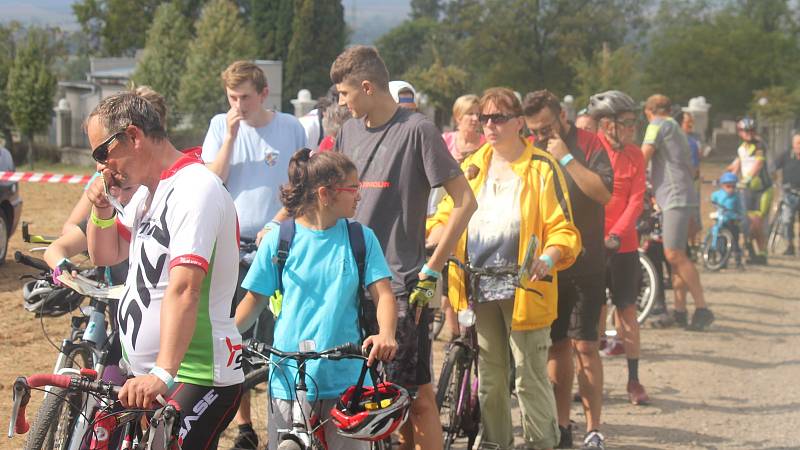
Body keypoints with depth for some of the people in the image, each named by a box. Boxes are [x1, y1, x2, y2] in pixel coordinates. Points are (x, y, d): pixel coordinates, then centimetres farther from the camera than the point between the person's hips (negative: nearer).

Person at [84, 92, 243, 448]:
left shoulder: (195, 189, -16)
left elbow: (184, 288, -28)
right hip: (147, 377, 10)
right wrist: (101, 209, 3)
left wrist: (163, 373, -37)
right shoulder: (151, 193, 15)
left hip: (198, 379, -10)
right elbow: (105, 255, 24)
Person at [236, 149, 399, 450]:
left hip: (346, 380, 1)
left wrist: (386, 334, -22)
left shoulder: (361, 238, 4)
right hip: (289, 380, -1)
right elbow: (255, 300, 6)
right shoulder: (279, 239, 0)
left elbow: (383, 293, -1)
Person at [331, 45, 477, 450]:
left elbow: (464, 202, -10)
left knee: (417, 397, -5)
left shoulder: (417, 130, -8)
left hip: (401, 285, -6)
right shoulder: (349, 132, 13)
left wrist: (431, 272, -11)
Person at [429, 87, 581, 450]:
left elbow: (562, 229, -5)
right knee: (489, 379, 11)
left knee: (530, 377, -5)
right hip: (478, 287, 5)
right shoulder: (472, 166, 15)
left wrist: (547, 260, -25)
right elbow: (447, 215, 14)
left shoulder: (541, 168, -1)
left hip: (523, 287, -5)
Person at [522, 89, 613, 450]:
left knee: (584, 345, -5)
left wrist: (566, 158, -19)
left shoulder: (588, 145, -4)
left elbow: (604, 192, -18)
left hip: (584, 264, -4)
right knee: (556, 346, 8)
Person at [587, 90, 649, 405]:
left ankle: (634, 381, 11)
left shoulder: (634, 155, 6)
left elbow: (636, 200, -2)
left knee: (627, 311, 4)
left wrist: (616, 234, -15)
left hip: (622, 244, 3)